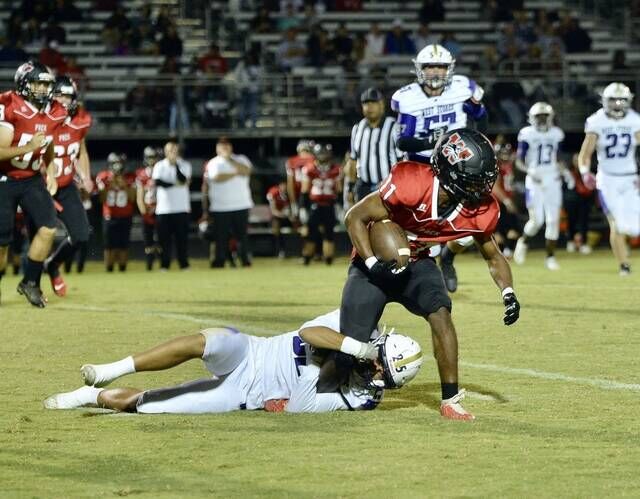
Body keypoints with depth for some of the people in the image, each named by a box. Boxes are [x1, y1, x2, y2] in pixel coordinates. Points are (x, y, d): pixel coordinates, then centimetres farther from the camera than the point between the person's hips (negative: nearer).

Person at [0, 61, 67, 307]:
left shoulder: (54, 113, -1)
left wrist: (50, 173, 8)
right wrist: (28, 148, -33)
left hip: (32, 179, 5)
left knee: (48, 229, -12)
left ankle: (30, 282, 5)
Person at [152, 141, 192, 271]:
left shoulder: (185, 165, 5)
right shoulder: (159, 166, 6)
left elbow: (183, 181, -12)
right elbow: (157, 182, -9)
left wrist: (176, 164, -15)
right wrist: (175, 184, -10)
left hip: (181, 208, 0)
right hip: (163, 209, 0)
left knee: (182, 238, -1)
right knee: (164, 238, 1)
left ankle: (184, 264, 5)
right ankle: (164, 264, 7)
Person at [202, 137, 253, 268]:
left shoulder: (241, 159, 9)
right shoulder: (212, 163, 7)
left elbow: (246, 171, -12)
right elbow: (216, 177, -12)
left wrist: (229, 159, -14)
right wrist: (235, 174, -9)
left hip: (241, 205, 0)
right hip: (220, 207, 0)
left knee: (242, 234, 0)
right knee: (221, 235, -2)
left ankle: (245, 259, 6)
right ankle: (219, 260, 3)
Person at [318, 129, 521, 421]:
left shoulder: (478, 210, -15)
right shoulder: (412, 185, -31)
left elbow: (493, 257, 4)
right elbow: (355, 218, -20)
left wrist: (508, 293, -13)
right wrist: (373, 264, -29)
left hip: (417, 264, 4)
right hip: (374, 264, -4)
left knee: (440, 311, -27)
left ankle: (451, 401, -19)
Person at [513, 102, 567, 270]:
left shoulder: (556, 134, 8)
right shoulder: (527, 135, -5)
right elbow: (519, 162, -3)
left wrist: (561, 169, 0)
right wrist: (530, 171, -21)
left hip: (552, 180, 4)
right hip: (535, 181, -4)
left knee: (553, 220, -1)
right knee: (537, 220, -13)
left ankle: (550, 257, 10)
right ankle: (523, 241, 18)